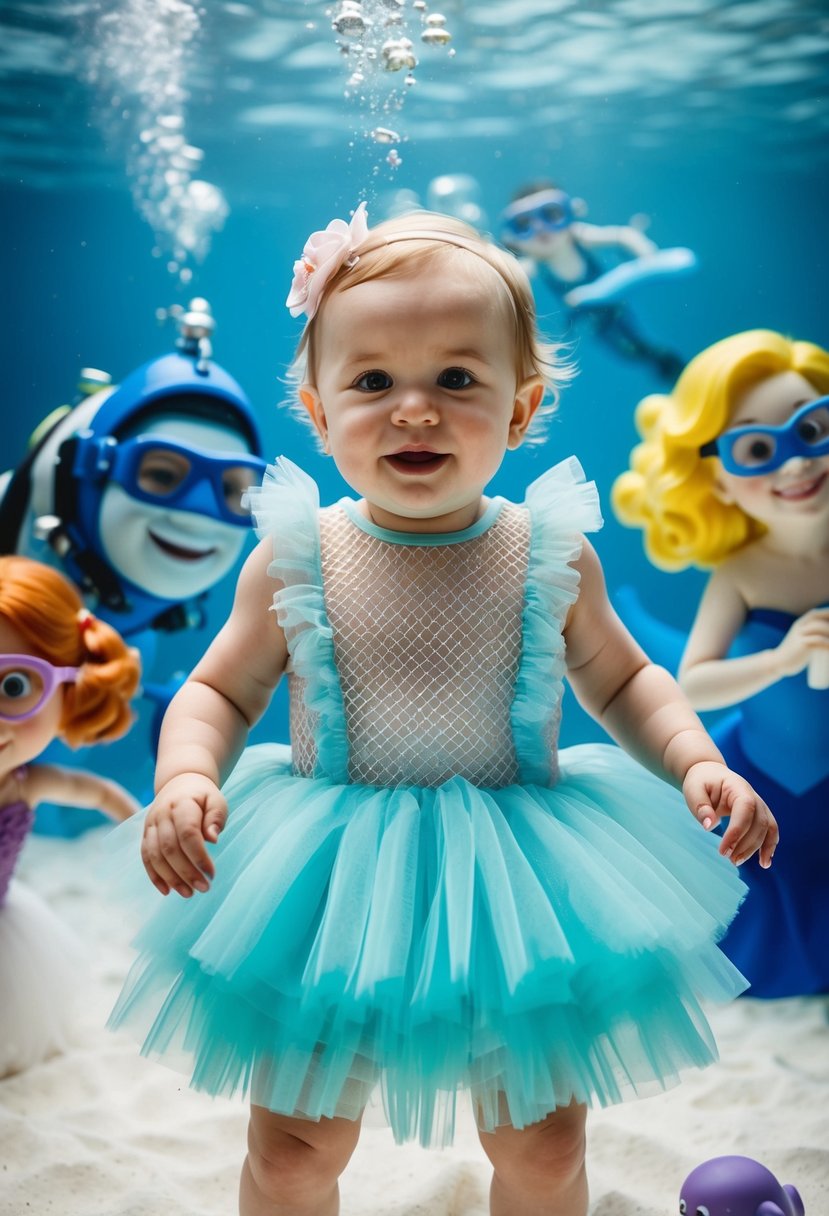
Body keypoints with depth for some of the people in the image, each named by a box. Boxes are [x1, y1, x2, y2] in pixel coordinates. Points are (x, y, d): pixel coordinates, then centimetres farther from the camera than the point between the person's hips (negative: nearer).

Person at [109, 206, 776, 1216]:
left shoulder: (552, 556, -7)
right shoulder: (294, 559, -10)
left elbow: (622, 682, 8)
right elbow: (218, 693, 1)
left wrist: (696, 762, -8)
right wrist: (186, 780, -19)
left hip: (513, 893, 1)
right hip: (332, 900, 0)